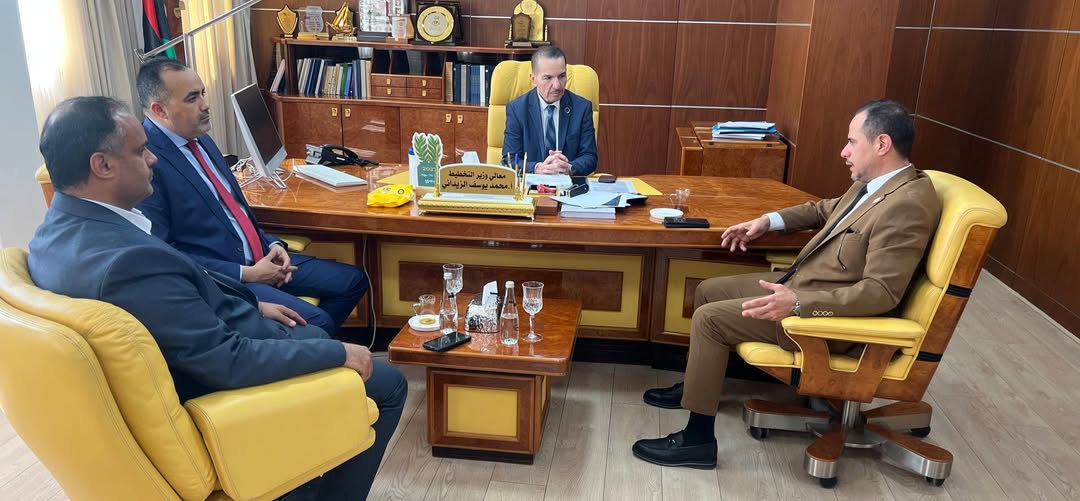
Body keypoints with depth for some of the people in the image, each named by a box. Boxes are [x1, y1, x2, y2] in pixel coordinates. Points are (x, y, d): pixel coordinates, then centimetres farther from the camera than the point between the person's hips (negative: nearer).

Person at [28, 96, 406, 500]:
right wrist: (338, 353, -21)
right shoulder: (126, 260, -36)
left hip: (202, 343, 10)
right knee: (386, 384, 2)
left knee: (316, 333, 30)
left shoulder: (62, 226, -4)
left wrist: (251, 306, 10)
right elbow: (229, 362, -31)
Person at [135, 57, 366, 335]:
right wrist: (246, 274, -18)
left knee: (353, 280, 7)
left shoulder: (200, 139, 10)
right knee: (316, 322, -24)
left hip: (259, 258, 9)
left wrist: (271, 244, 3)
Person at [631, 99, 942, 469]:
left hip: (830, 315, -10)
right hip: (802, 282, 10)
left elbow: (882, 292, -29)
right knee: (707, 291, 13)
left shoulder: (907, 205, -25)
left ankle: (698, 438, -5)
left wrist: (798, 303, -37)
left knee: (709, 319, -15)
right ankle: (698, 385, 32)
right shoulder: (876, 182, 5)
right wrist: (768, 221, 10)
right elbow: (826, 209, 24)